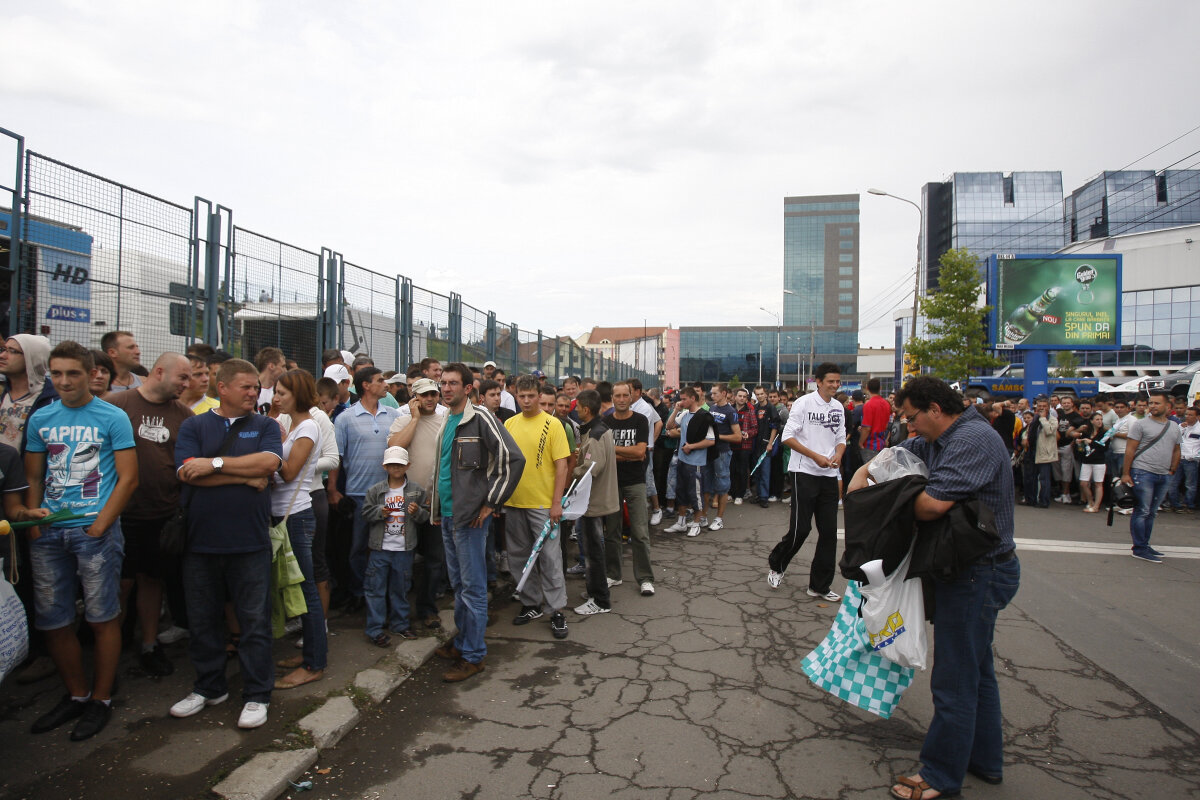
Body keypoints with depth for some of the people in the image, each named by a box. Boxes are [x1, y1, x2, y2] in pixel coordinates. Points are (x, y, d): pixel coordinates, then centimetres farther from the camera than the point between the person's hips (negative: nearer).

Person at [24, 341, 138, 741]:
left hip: (95, 529, -4)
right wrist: (33, 516, 0)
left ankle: (101, 699, 18)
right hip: (48, 532, 5)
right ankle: (75, 694, 28)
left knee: (102, 617, 2)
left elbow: (128, 478, -6)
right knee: (52, 620, 10)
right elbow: (33, 477, 16)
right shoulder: (40, 419, 11)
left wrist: (99, 527, -11)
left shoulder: (112, 418, -2)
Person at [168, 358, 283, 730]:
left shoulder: (265, 426, 6)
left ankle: (257, 695, 16)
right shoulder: (194, 426, 6)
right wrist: (246, 477, -10)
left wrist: (214, 464, -11)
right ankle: (209, 687, 32)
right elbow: (187, 472, -9)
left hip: (250, 542, -1)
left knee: (254, 619, 4)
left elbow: (269, 462, -12)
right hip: (200, 541, 1)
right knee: (203, 619, 13)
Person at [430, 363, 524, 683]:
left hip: (470, 516, -8)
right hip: (447, 514, 8)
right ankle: (462, 641, 31)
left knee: (472, 586, -1)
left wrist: (490, 503, -15)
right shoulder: (445, 421, 13)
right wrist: (436, 504, 18)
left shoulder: (480, 418, -13)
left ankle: (473, 655, 9)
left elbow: (514, 459, -18)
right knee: (457, 583, 18)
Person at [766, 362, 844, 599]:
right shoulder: (804, 403, -7)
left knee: (829, 531, 5)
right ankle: (776, 565, 22)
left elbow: (841, 439, 17)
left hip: (829, 475, 6)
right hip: (804, 473, -6)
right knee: (800, 528, -6)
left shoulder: (839, 408, 11)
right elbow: (788, 437, -11)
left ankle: (820, 585, 16)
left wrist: (838, 455, -6)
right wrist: (816, 457, -17)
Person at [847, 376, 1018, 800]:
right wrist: (864, 472, 1)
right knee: (976, 669, 21)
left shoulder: (973, 440, -23)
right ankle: (984, 760, 37)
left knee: (954, 678, 0)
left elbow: (933, 504, -32)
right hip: (973, 570, 11)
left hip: (978, 572, -11)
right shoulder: (941, 439, 8)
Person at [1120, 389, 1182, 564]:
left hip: (1164, 477, 6)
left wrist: (1172, 471, 12)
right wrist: (1126, 473, -11)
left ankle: (1144, 545, 20)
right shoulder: (1140, 424, -5)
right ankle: (1139, 549, 0)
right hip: (1143, 473, -6)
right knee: (1142, 512, -4)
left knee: (1151, 513, 12)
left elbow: (1176, 451, 20)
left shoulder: (1175, 427, 12)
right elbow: (1130, 450, -8)